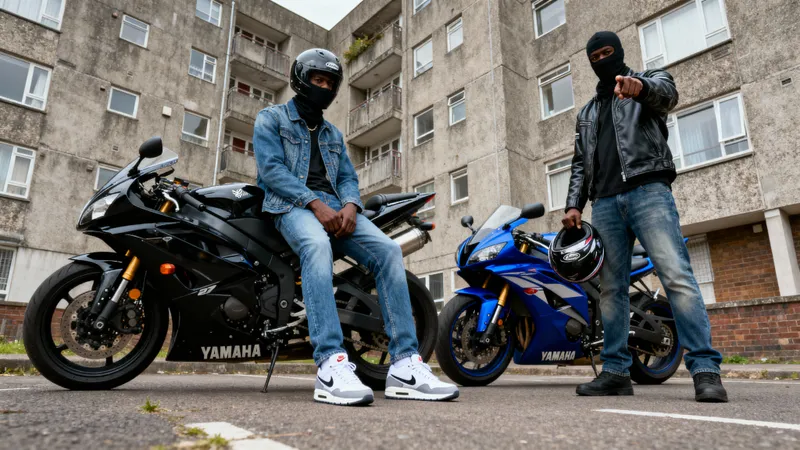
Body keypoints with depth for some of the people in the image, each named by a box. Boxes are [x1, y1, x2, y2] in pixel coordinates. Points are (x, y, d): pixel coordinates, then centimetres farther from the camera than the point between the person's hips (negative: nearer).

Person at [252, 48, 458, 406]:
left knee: (388, 249, -23)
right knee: (317, 246, -40)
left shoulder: (333, 134, 30)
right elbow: (270, 168, -3)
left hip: (335, 206, 5)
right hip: (292, 203, -4)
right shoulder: (271, 118, 14)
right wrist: (315, 203, -17)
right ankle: (331, 364, -48)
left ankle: (405, 364, -27)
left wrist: (350, 205, -8)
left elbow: (348, 176, 18)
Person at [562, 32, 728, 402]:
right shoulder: (587, 113, 28)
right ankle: (616, 371, 2)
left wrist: (640, 86, -33)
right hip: (604, 203, 4)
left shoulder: (652, 81, 17)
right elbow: (580, 164, 20)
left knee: (677, 276, -16)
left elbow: (667, 93, -9)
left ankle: (705, 369, -15)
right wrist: (573, 204, 5)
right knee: (612, 289, -1)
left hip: (648, 191, -4)